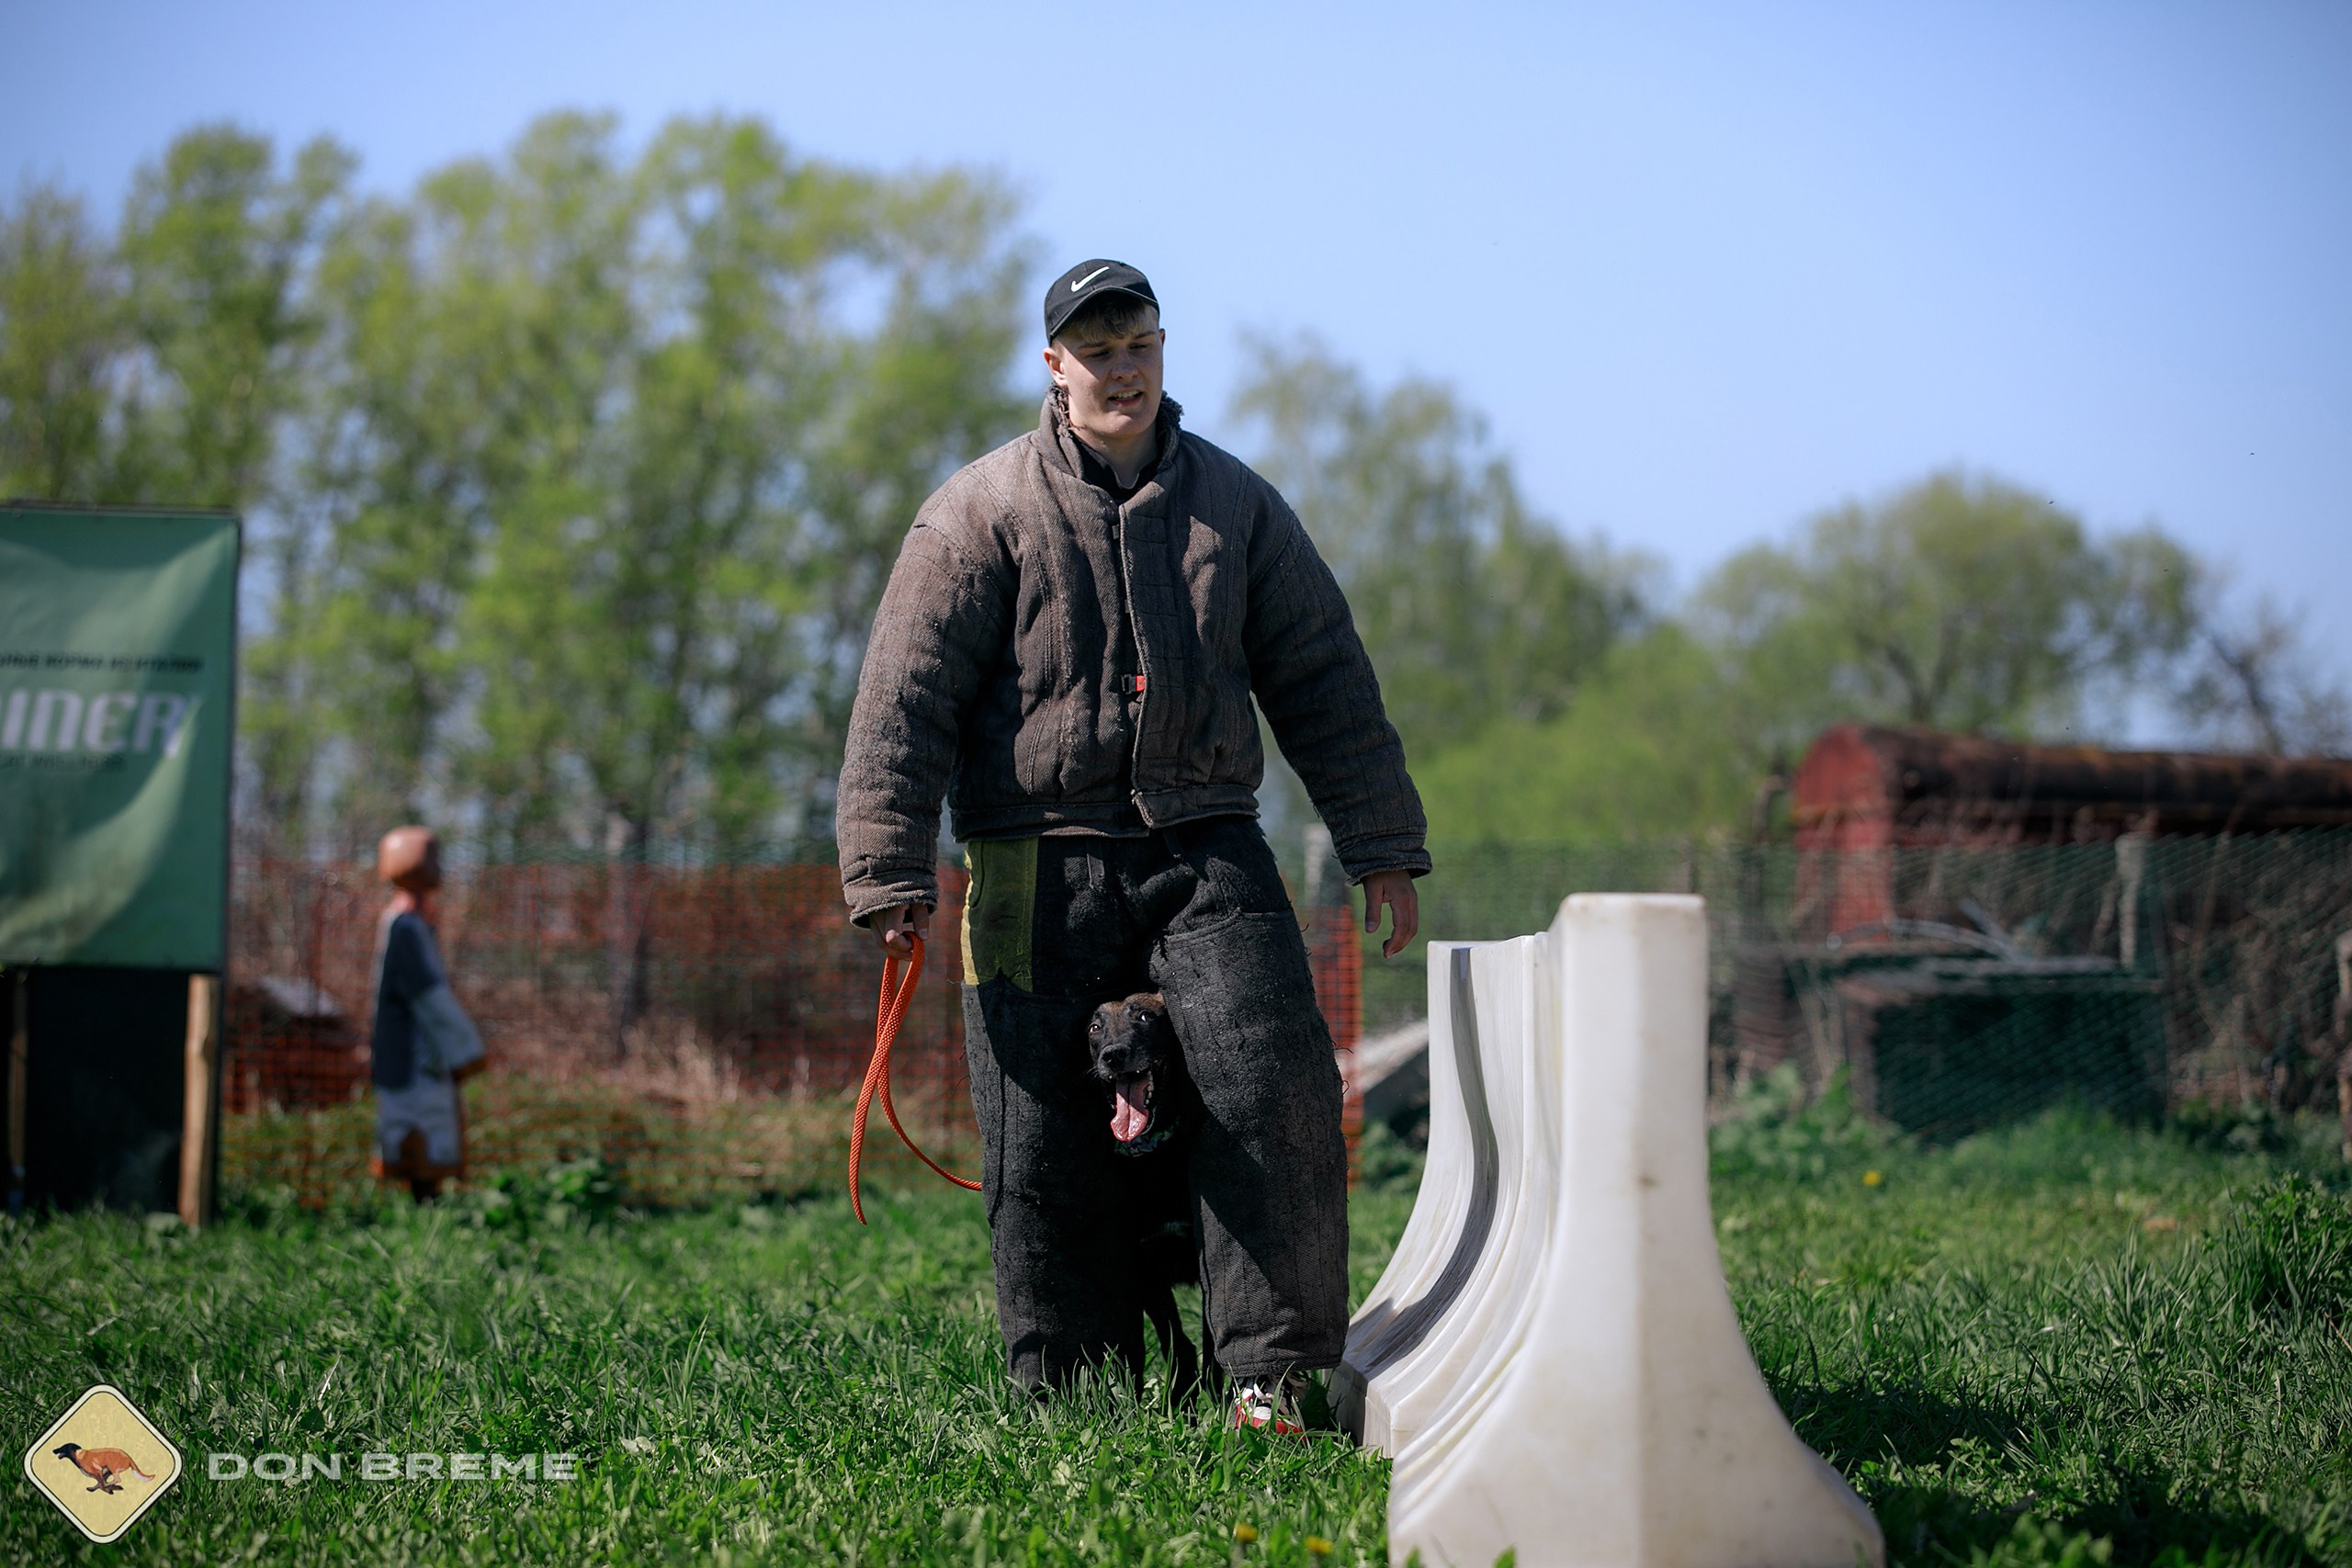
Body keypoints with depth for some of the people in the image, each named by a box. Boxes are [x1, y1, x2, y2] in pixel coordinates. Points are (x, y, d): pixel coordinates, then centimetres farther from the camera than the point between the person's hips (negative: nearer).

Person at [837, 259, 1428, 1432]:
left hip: (1206, 851, 2)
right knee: (1043, 1147, 0)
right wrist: (890, 876, -9)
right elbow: (906, 698, -2)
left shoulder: (1235, 504, 12)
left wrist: (1380, 847, 13)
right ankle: (1072, 1407, 11)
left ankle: (1272, 1378, -8)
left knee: (1279, 1092, -15)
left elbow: (1324, 682, 16)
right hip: (1040, 869, -2)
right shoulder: (983, 513, 2)